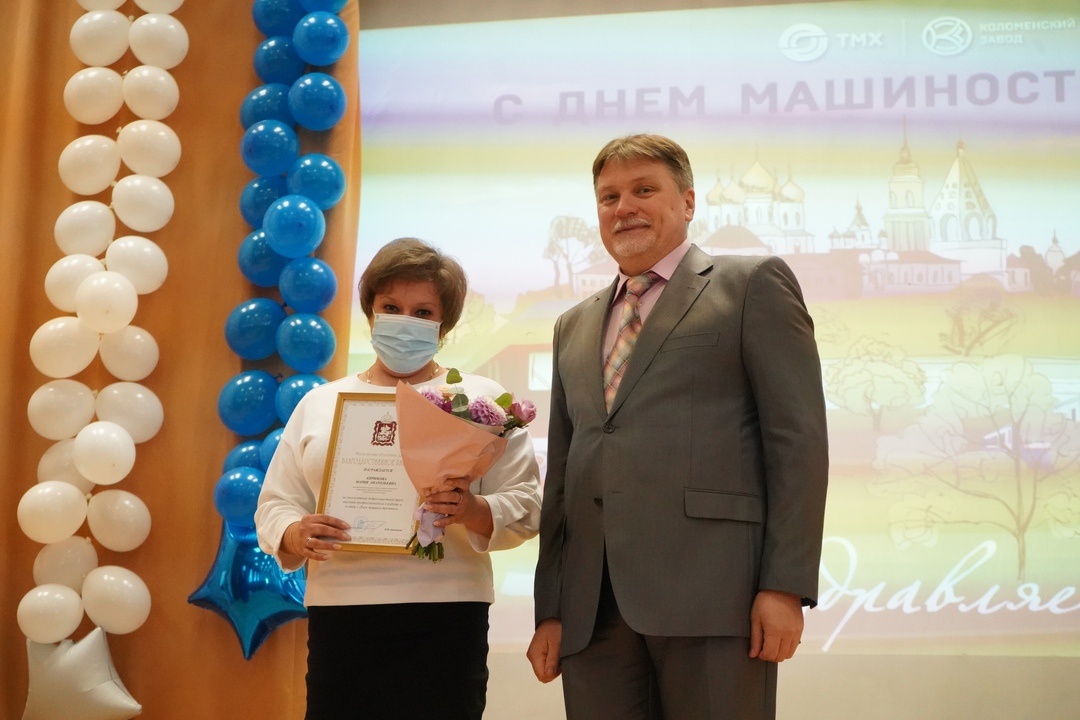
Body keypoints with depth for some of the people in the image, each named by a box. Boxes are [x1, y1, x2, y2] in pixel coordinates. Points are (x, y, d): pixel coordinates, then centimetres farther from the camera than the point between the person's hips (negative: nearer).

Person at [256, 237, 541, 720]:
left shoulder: (481, 399, 7)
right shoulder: (319, 404, 14)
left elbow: (525, 503, 0)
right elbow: (275, 504, 12)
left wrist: (475, 512, -20)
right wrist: (295, 535, -10)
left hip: (441, 620, -2)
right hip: (337, 614, 2)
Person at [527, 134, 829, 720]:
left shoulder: (753, 284, 5)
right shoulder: (574, 326, 22)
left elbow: (798, 440, -3)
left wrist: (785, 587, -11)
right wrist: (550, 609, 13)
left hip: (712, 591, -5)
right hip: (593, 607, 5)